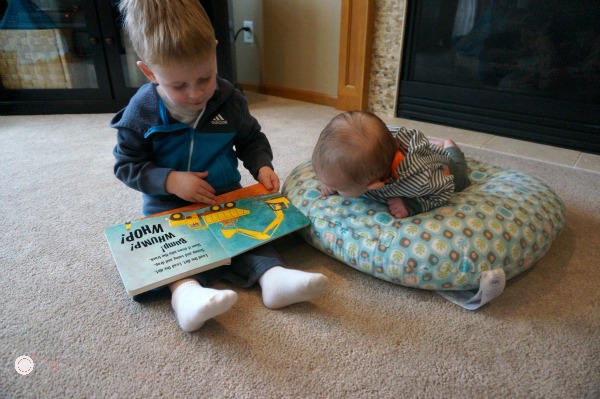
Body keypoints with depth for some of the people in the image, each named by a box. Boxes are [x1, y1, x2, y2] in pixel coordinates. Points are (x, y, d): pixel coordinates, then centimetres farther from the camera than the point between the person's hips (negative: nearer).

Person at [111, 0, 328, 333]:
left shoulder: (229, 100, -5)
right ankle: (185, 290, -45)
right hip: (168, 203, -1)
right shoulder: (141, 111, -10)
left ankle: (271, 274, -37)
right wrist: (170, 180, -20)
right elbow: (126, 165, -4)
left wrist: (261, 166, -11)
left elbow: (251, 139, 9)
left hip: (226, 195, 1)